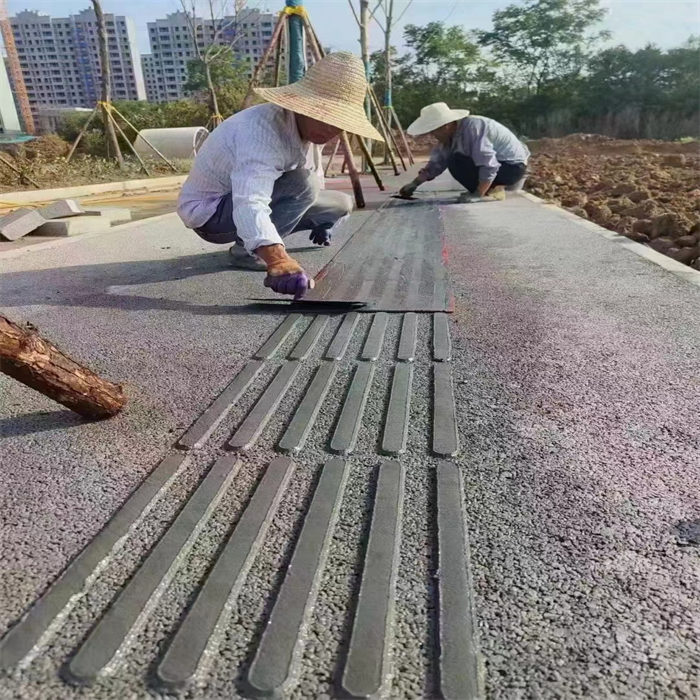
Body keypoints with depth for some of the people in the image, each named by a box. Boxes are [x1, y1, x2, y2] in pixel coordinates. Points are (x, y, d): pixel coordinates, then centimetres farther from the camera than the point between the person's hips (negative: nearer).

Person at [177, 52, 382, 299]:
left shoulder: (309, 126, -5)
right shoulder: (261, 129, -34)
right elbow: (250, 204, -50)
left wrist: (319, 218, 22)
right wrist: (278, 261, -65)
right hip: (210, 212, -9)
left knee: (340, 204, 8)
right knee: (303, 185, -31)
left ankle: (256, 246, 15)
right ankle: (246, 251, -14)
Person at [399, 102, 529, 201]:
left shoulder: (472, 129, -28)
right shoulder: (453, 132, 0)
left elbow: (489, 167, -33)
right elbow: (437, 162, 4)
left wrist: (477, 197, -34)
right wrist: (414, 184, 0)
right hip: (496, 161, 10)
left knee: (457, 163, -24)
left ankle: (493, 191, -10)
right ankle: (492, 187, 9)